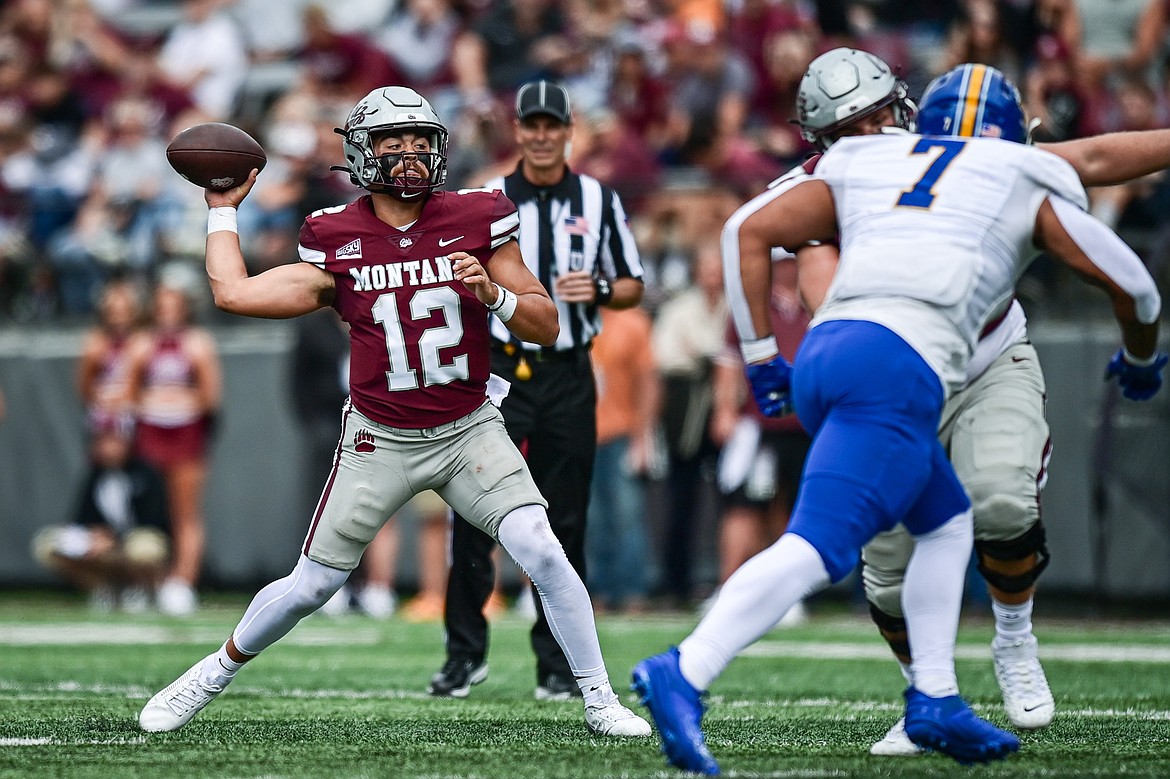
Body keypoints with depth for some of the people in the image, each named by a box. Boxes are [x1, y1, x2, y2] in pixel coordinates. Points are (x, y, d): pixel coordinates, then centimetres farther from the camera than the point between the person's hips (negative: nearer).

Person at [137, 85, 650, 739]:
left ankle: (601, 701, -5)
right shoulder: (338, 241, -5)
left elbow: (548, 328, -3)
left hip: (468, 433, 0)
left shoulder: (476, 221, -5)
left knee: (544, 556, -18)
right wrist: (223, 209, 7)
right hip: (380, 442, 0)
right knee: (310, 587, 3)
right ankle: (217, 672, 28)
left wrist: (493, 294, -21)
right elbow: (234, 293, -4)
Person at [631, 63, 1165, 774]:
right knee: (819, 547, -16)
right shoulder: (1025, 186, 20)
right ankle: (685, 674, -34)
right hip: (898, 366, -6)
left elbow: (749, 229, 17)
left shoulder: (863, 165, 27)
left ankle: (934, 700, 18)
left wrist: (761, 358, 20)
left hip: (822, 353, 6)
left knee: (947, 522, 25)